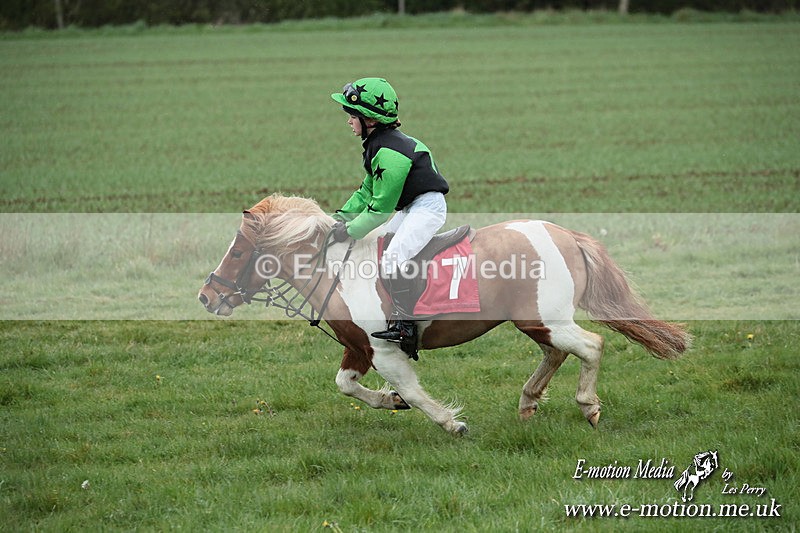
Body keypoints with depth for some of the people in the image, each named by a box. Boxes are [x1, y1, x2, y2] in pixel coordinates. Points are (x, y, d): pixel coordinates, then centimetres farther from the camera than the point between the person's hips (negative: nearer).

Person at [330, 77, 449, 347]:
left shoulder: (389, 152, -23)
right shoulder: (377, 144, 10)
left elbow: (381, 206, -21)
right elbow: (367, 190, 18)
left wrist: (350, 231, -14)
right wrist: (341, 217, 9)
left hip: (428, 206, -12)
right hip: (410, 208, 12)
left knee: (392, 258, -23)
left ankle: (404, 324, -25)